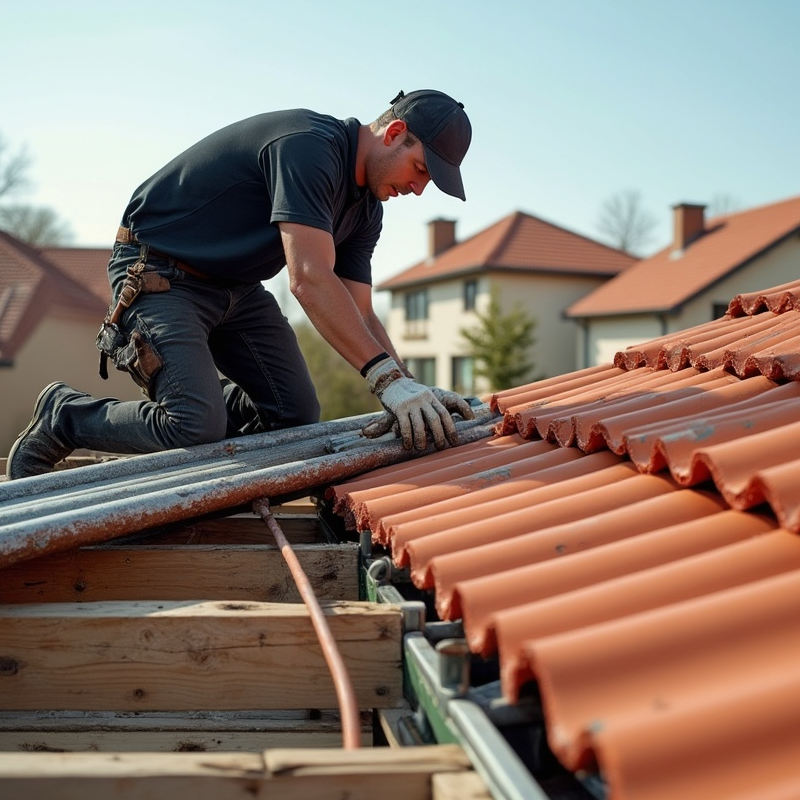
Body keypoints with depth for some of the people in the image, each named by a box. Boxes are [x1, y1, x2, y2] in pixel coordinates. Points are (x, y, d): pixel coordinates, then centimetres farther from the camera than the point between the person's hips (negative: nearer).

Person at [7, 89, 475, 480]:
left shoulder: (366, 210, 3)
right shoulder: (308, 146, -26)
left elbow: (360, 315, 1)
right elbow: (310, 280, -36)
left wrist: (409, 388, -15)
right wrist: (390, 379, -39)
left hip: (237, 285, 9)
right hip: (160, 275, -9)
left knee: (295, 415, 0)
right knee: (197, 428, -23)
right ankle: (62, 416, 2)